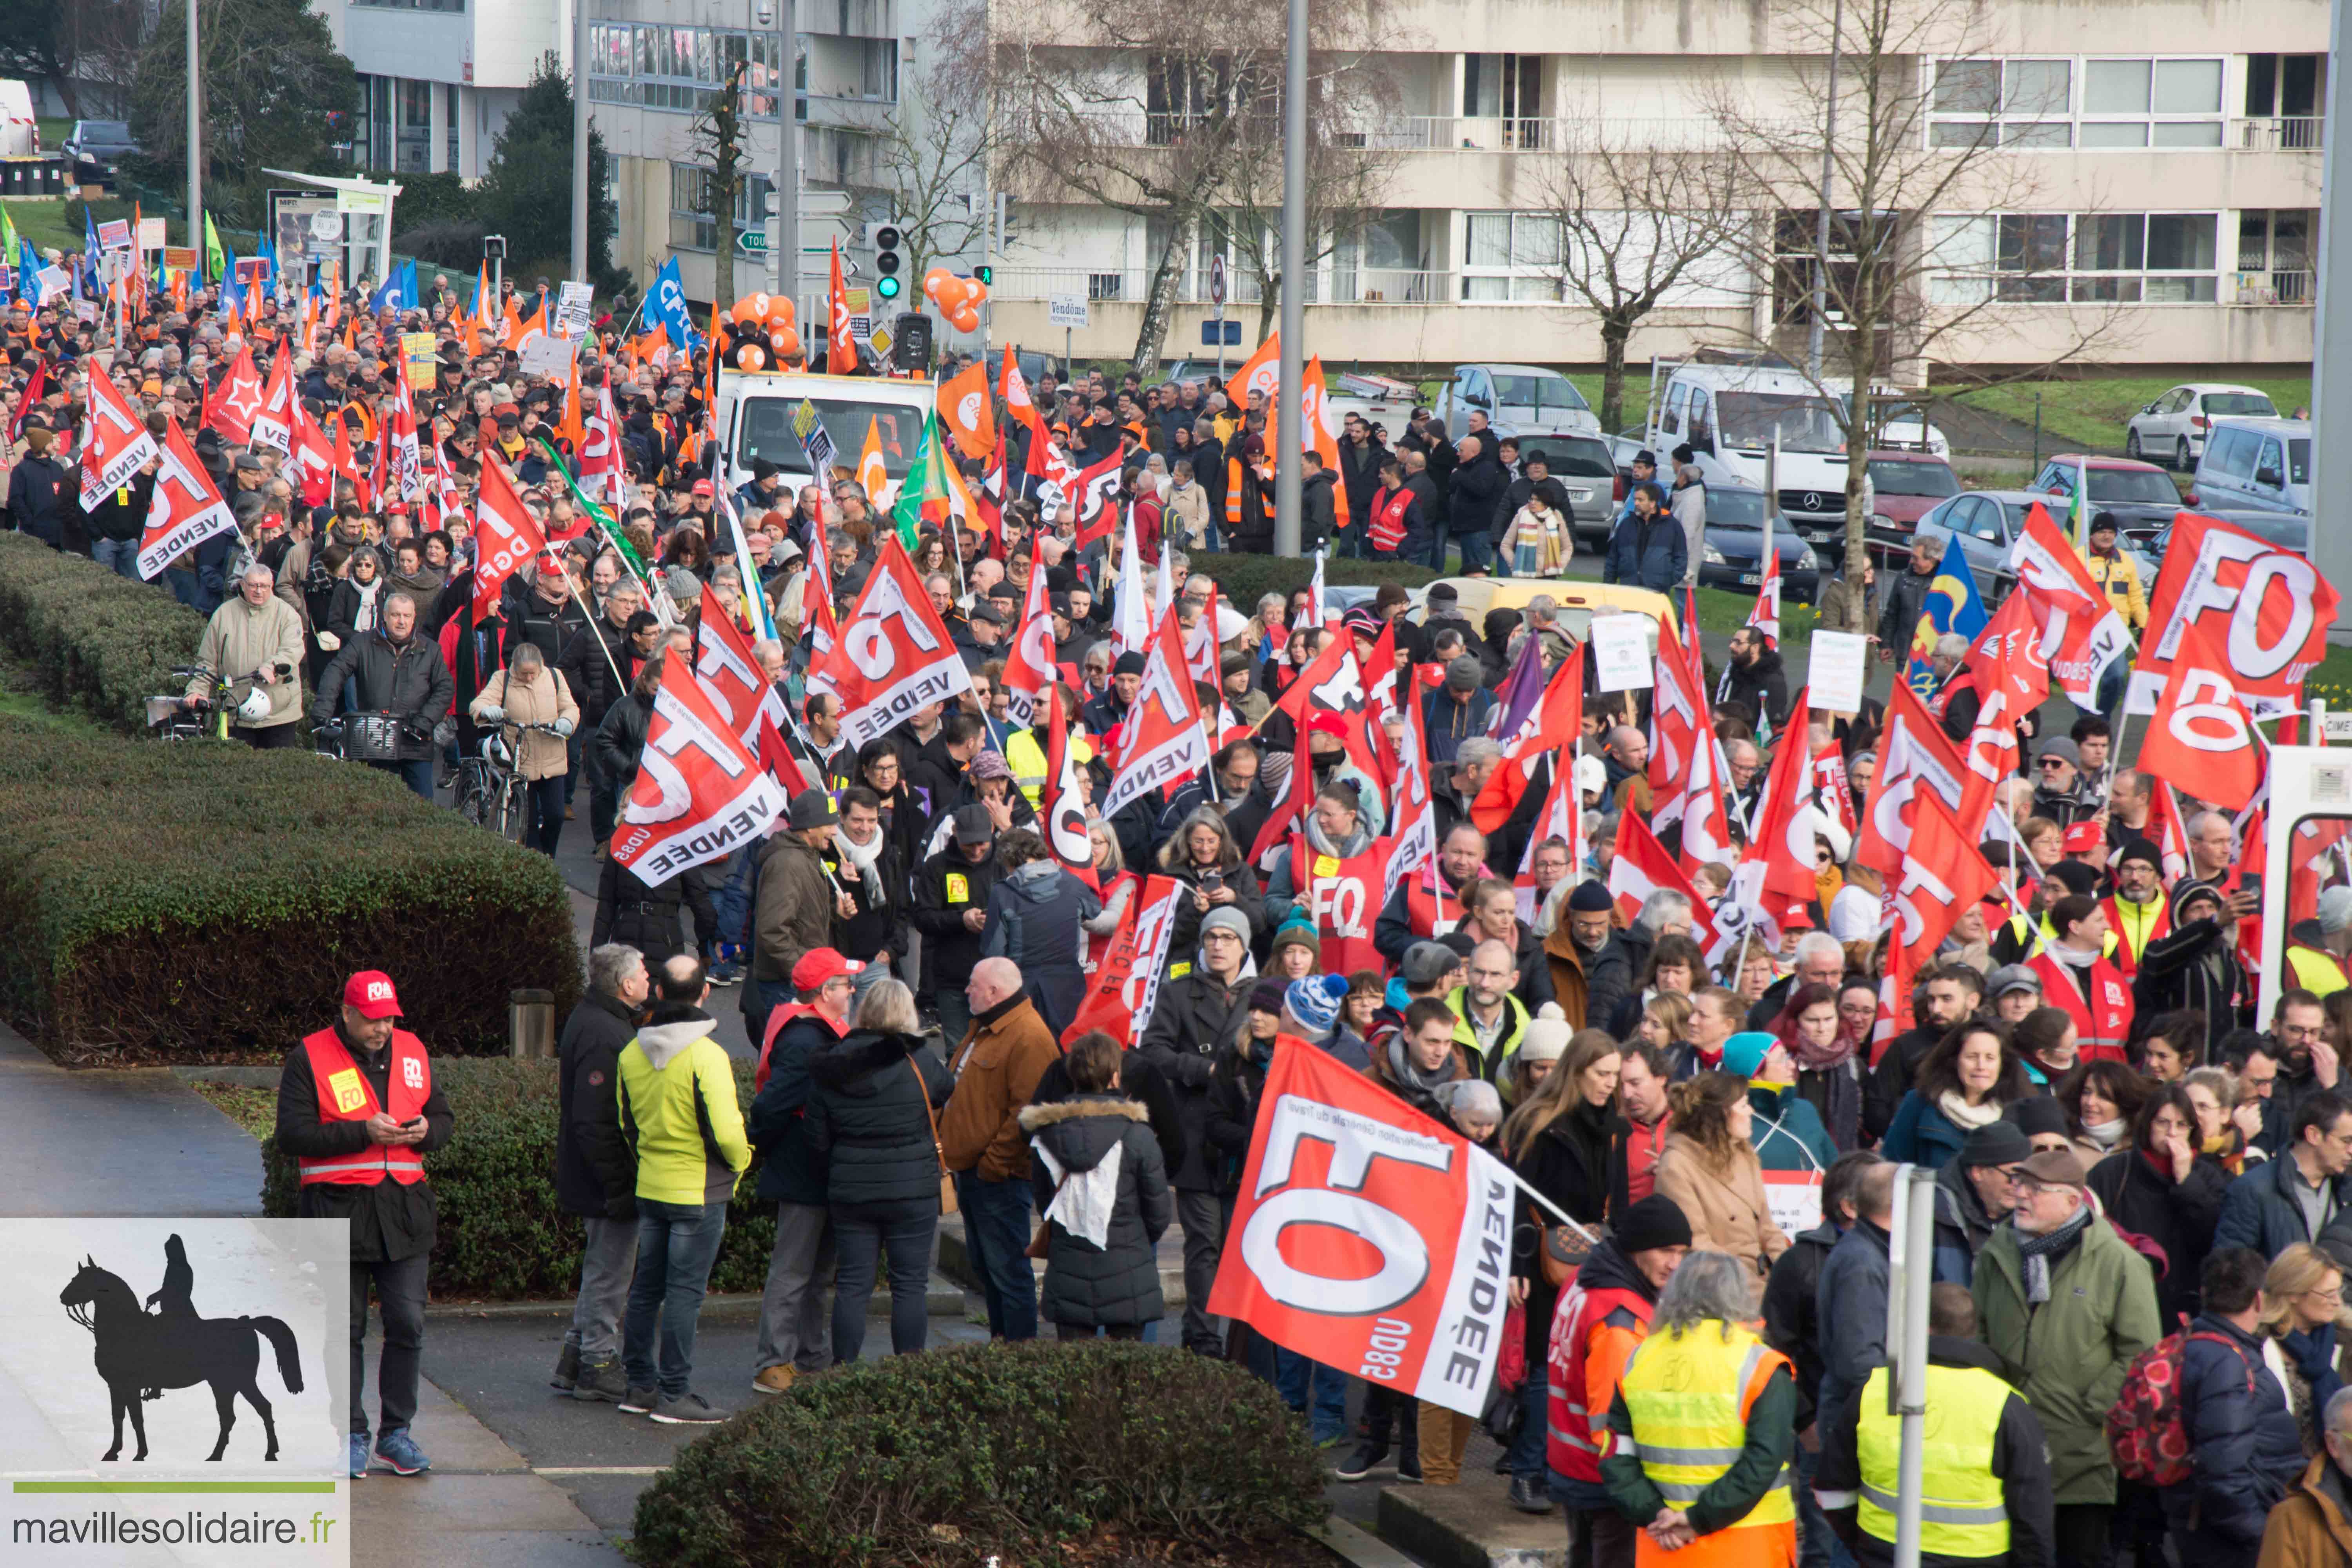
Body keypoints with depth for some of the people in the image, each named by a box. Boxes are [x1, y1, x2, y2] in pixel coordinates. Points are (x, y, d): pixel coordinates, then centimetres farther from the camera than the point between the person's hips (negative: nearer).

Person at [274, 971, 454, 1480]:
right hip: (338, 1212, -4)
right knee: (344, 1329, 2)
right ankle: (351, 1436, 10)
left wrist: (426, 1131, -6)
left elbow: (444, 1119, 19)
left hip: (405, 1210, 4)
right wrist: (363, 1134, -18)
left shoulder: (413, 1053, 12)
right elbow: (292, 1136, -11)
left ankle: (396, 1432, 11)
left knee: (407, 1324, 1)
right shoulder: (309, 1058, -3)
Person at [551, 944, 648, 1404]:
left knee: (602, 1271, 19)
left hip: (596, 1182, 11)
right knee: (610, 1271, -1)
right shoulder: (603, 1037, -23)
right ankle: (598, 1367, 6)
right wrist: (619, 1185, -24)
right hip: (612, 1179, -11)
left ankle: (576, 1361, 27)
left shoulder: (591, 1021, 11)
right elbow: (594, 1122, -27)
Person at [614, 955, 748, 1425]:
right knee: (684, 1293, -2)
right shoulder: (706, 1056, -19)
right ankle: (674, 1395, 1)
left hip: (650, 1187, 6)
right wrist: (740, 1160, -2)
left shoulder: (632, 1054, 2)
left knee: (646, 1288, 15)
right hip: (698, 1192, -6)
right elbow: (725, 1131, -22)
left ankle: (640, 1384, 22)